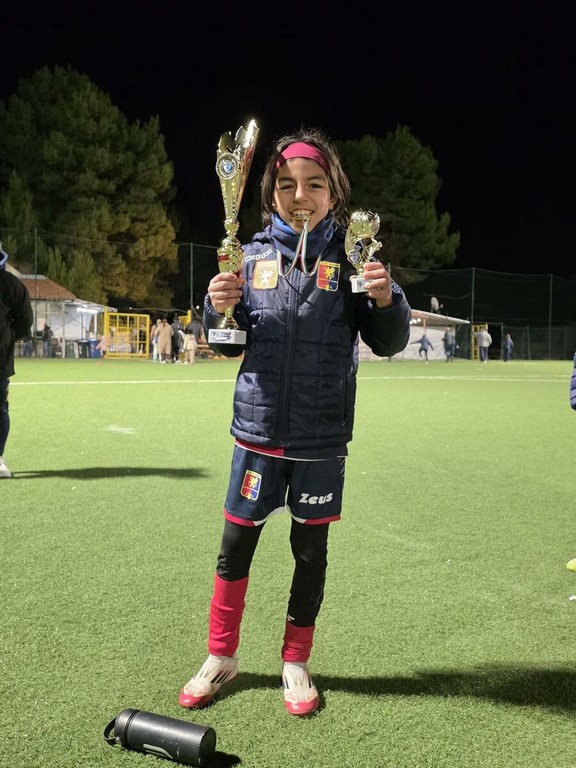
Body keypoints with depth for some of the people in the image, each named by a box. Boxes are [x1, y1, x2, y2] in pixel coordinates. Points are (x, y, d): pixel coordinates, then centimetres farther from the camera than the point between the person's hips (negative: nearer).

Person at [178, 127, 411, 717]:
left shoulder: (350, 256, -2)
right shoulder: (255, 255, 3)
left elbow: (388, 343, -2)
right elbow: (230, 345, 9)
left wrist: (386, 301, -22)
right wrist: (218, 309, -12)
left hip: (321, 436, -1)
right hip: (258, 429, 1)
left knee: (310, 551, 11)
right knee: (236, 544, 8)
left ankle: (295, 663, 32)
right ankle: (220, 657, 30)